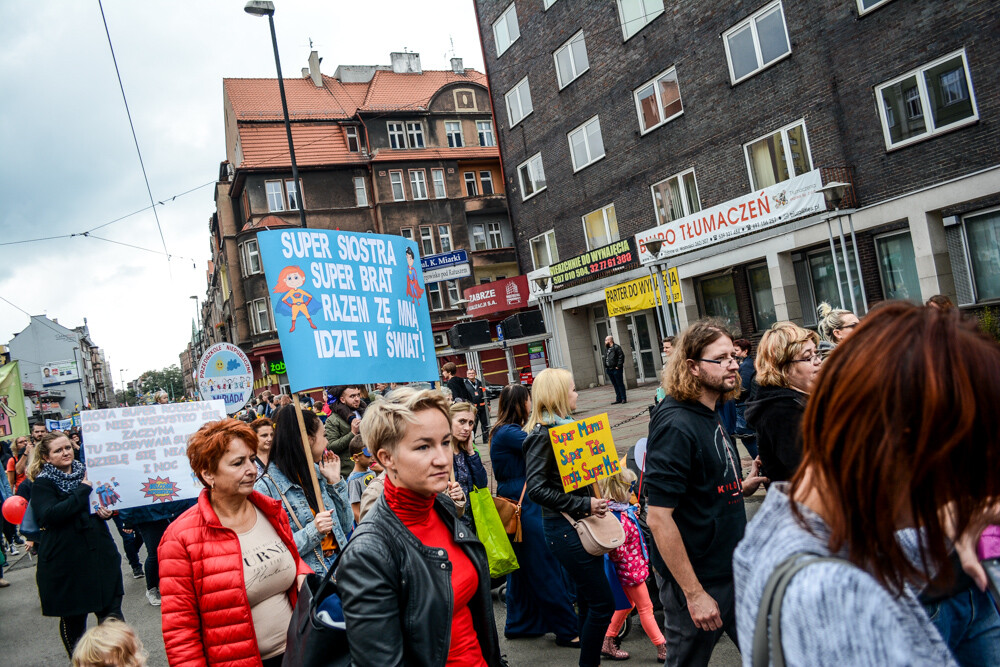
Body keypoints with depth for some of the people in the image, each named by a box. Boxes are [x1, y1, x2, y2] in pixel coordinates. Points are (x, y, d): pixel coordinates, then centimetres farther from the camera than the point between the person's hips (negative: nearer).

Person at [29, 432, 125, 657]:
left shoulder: (85, 472, 11)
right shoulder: (43, 483, -6)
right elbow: (49, 515, -23)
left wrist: (107, 510, 4)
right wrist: (84, 489, -22)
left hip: (100, 553, 4)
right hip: (67, 561, -4)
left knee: (112, 612, 4)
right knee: (73, 618, 11)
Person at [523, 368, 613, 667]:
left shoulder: (566, 427, 11)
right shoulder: (543, 434, -16)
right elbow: (536, 488, -22)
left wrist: (594, 502, 8)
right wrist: (583, 505, -23)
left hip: (580, 523, 9)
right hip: (564, 527, -9)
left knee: (588, 599, 18)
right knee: (602, 602, -4)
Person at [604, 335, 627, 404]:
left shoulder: (616, 347, -8)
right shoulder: (606, 349, 16)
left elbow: (621, 356, -15)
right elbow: (605, 359, 20)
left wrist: (618, 366, -19)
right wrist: (605, 367, 10)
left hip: (616, 369, -8)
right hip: (609, 370, 8)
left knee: (620, 384, -2)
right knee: (615, 385, 11)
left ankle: (623, 398, 3)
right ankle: (618, 399, 16)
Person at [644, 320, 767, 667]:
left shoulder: (711, 416, 7)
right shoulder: (676, 425, -22)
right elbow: (658, 517, -25)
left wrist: (741, 487, 4)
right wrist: (693, 593, -22)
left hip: (732, 570, 9)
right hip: (697, 581, -9)